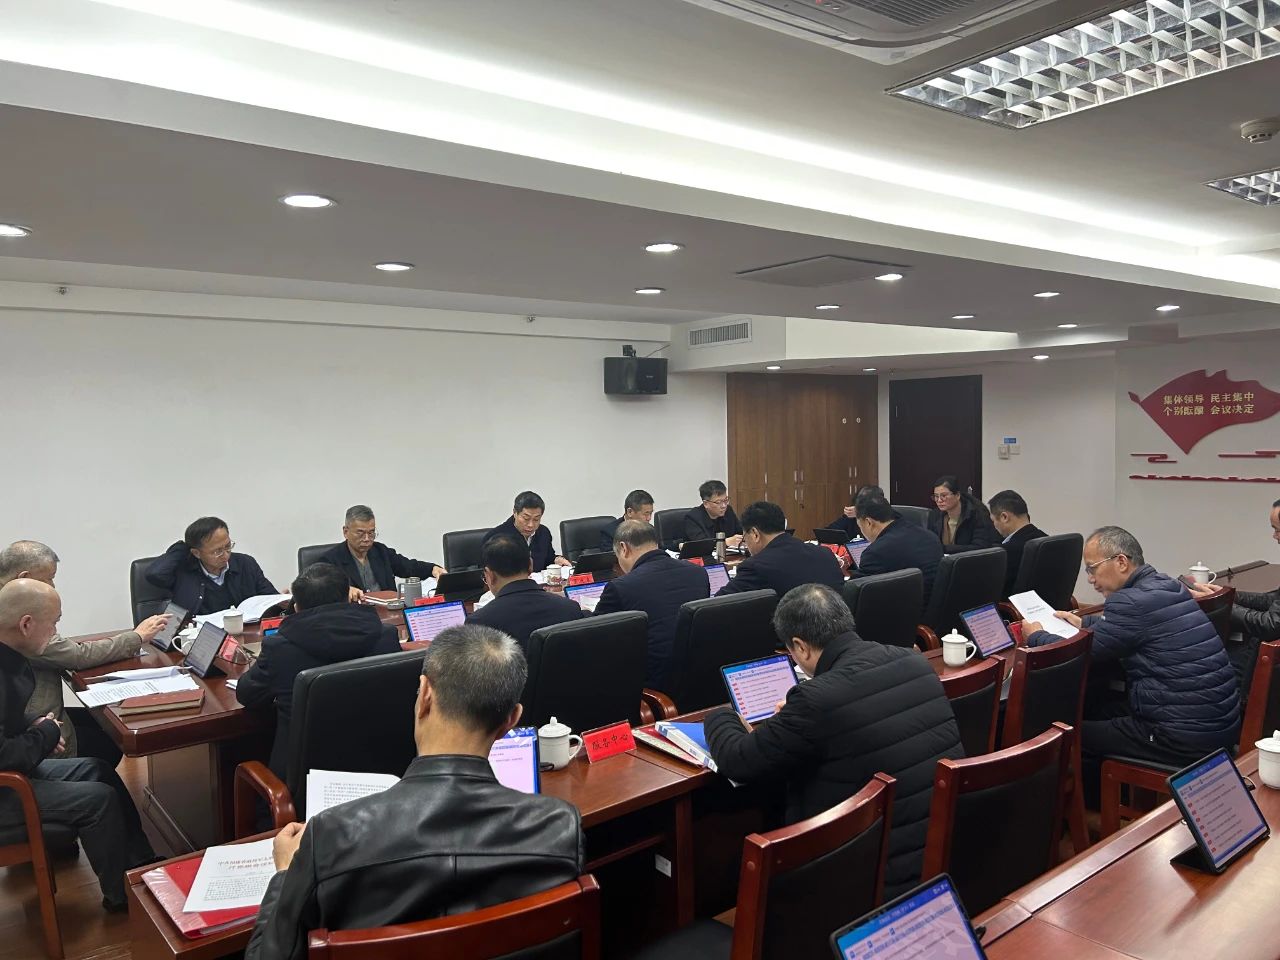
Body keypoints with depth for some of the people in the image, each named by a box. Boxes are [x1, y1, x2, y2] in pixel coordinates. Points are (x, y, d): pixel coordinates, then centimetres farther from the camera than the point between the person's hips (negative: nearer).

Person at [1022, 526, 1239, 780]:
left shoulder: (1133, 601, -20)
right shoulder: (1165, 586, 7)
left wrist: (1035, 636, 3)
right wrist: (1083, 622, 28)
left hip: (1186, 738, -9)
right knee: (1094, 712, 21)